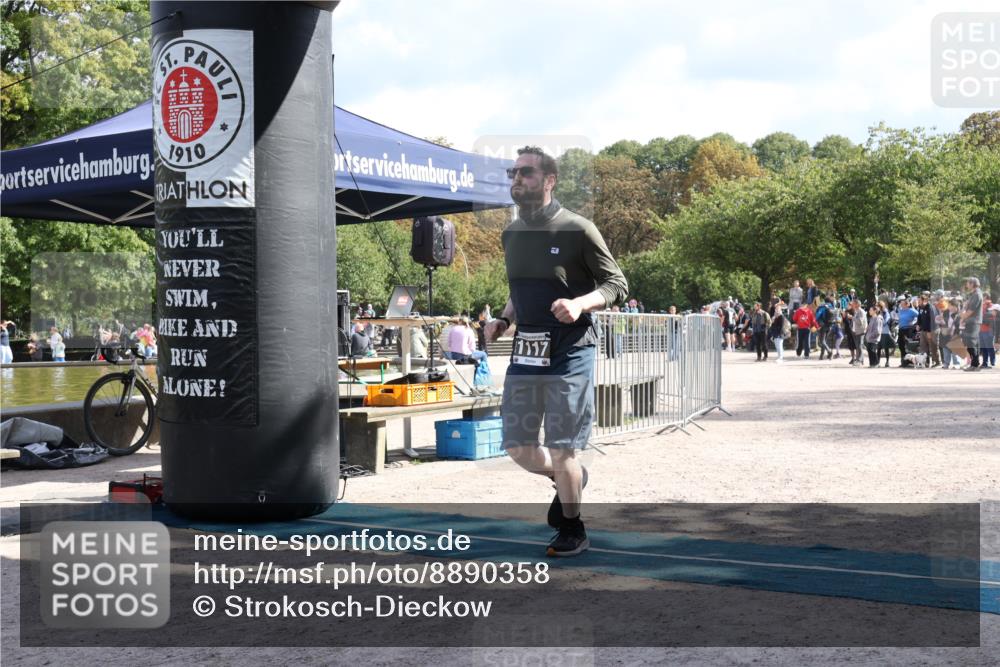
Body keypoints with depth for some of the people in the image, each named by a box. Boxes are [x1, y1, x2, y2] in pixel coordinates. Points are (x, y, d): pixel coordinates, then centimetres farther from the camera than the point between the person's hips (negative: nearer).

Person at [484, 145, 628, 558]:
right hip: (525, 352, 6)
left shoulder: (577, 229, -8)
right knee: (518, 447, 7)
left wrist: (579, 304, -23)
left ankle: (572, 530, 21)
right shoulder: (511, 234, 11)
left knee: (562, 451, 0)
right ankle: (569, 478, 37)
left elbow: (617, 285, -5)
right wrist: (504, 320, 6)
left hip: (569, 352, -6)